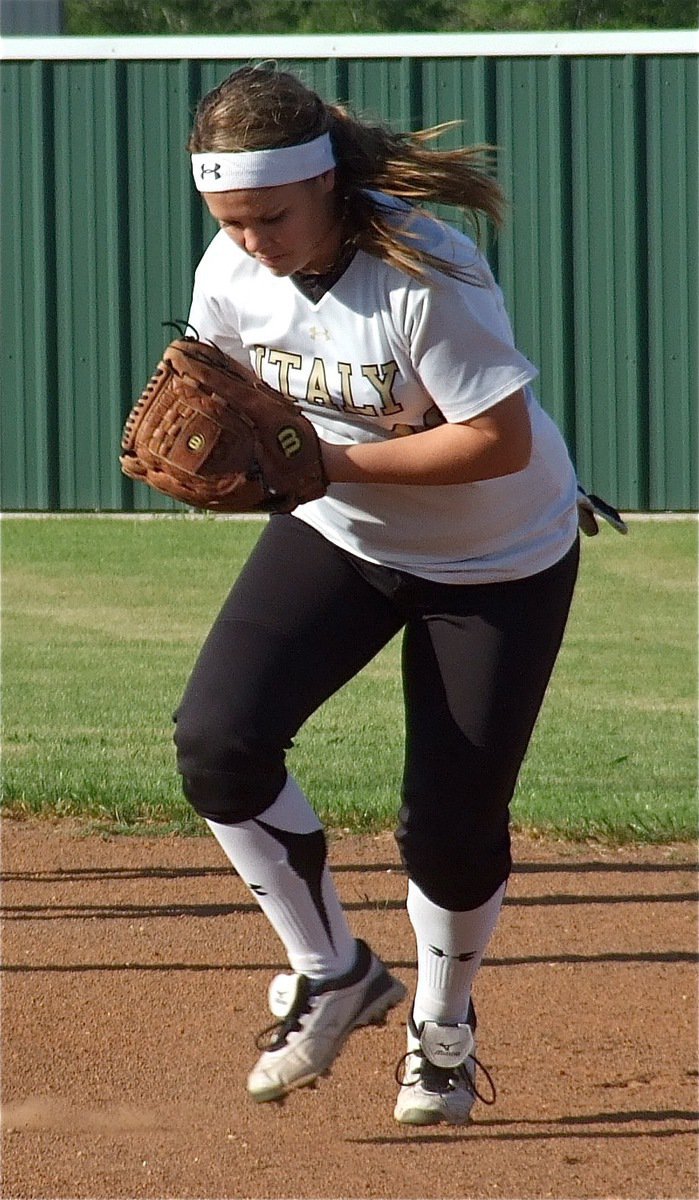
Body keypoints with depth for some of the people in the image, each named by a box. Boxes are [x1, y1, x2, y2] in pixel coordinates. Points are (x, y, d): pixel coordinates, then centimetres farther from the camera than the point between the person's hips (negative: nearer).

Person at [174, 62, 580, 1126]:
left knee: (453, 819, -1)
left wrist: (334, 461, -33)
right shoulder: (231, 272, -14)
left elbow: (501, 441, -31)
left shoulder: (424, 273, -32)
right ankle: (333, 975, 4)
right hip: (336, 534, 5)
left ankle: (443, 1030, 29)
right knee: (217, 740, -16)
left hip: (499, 559, -5)